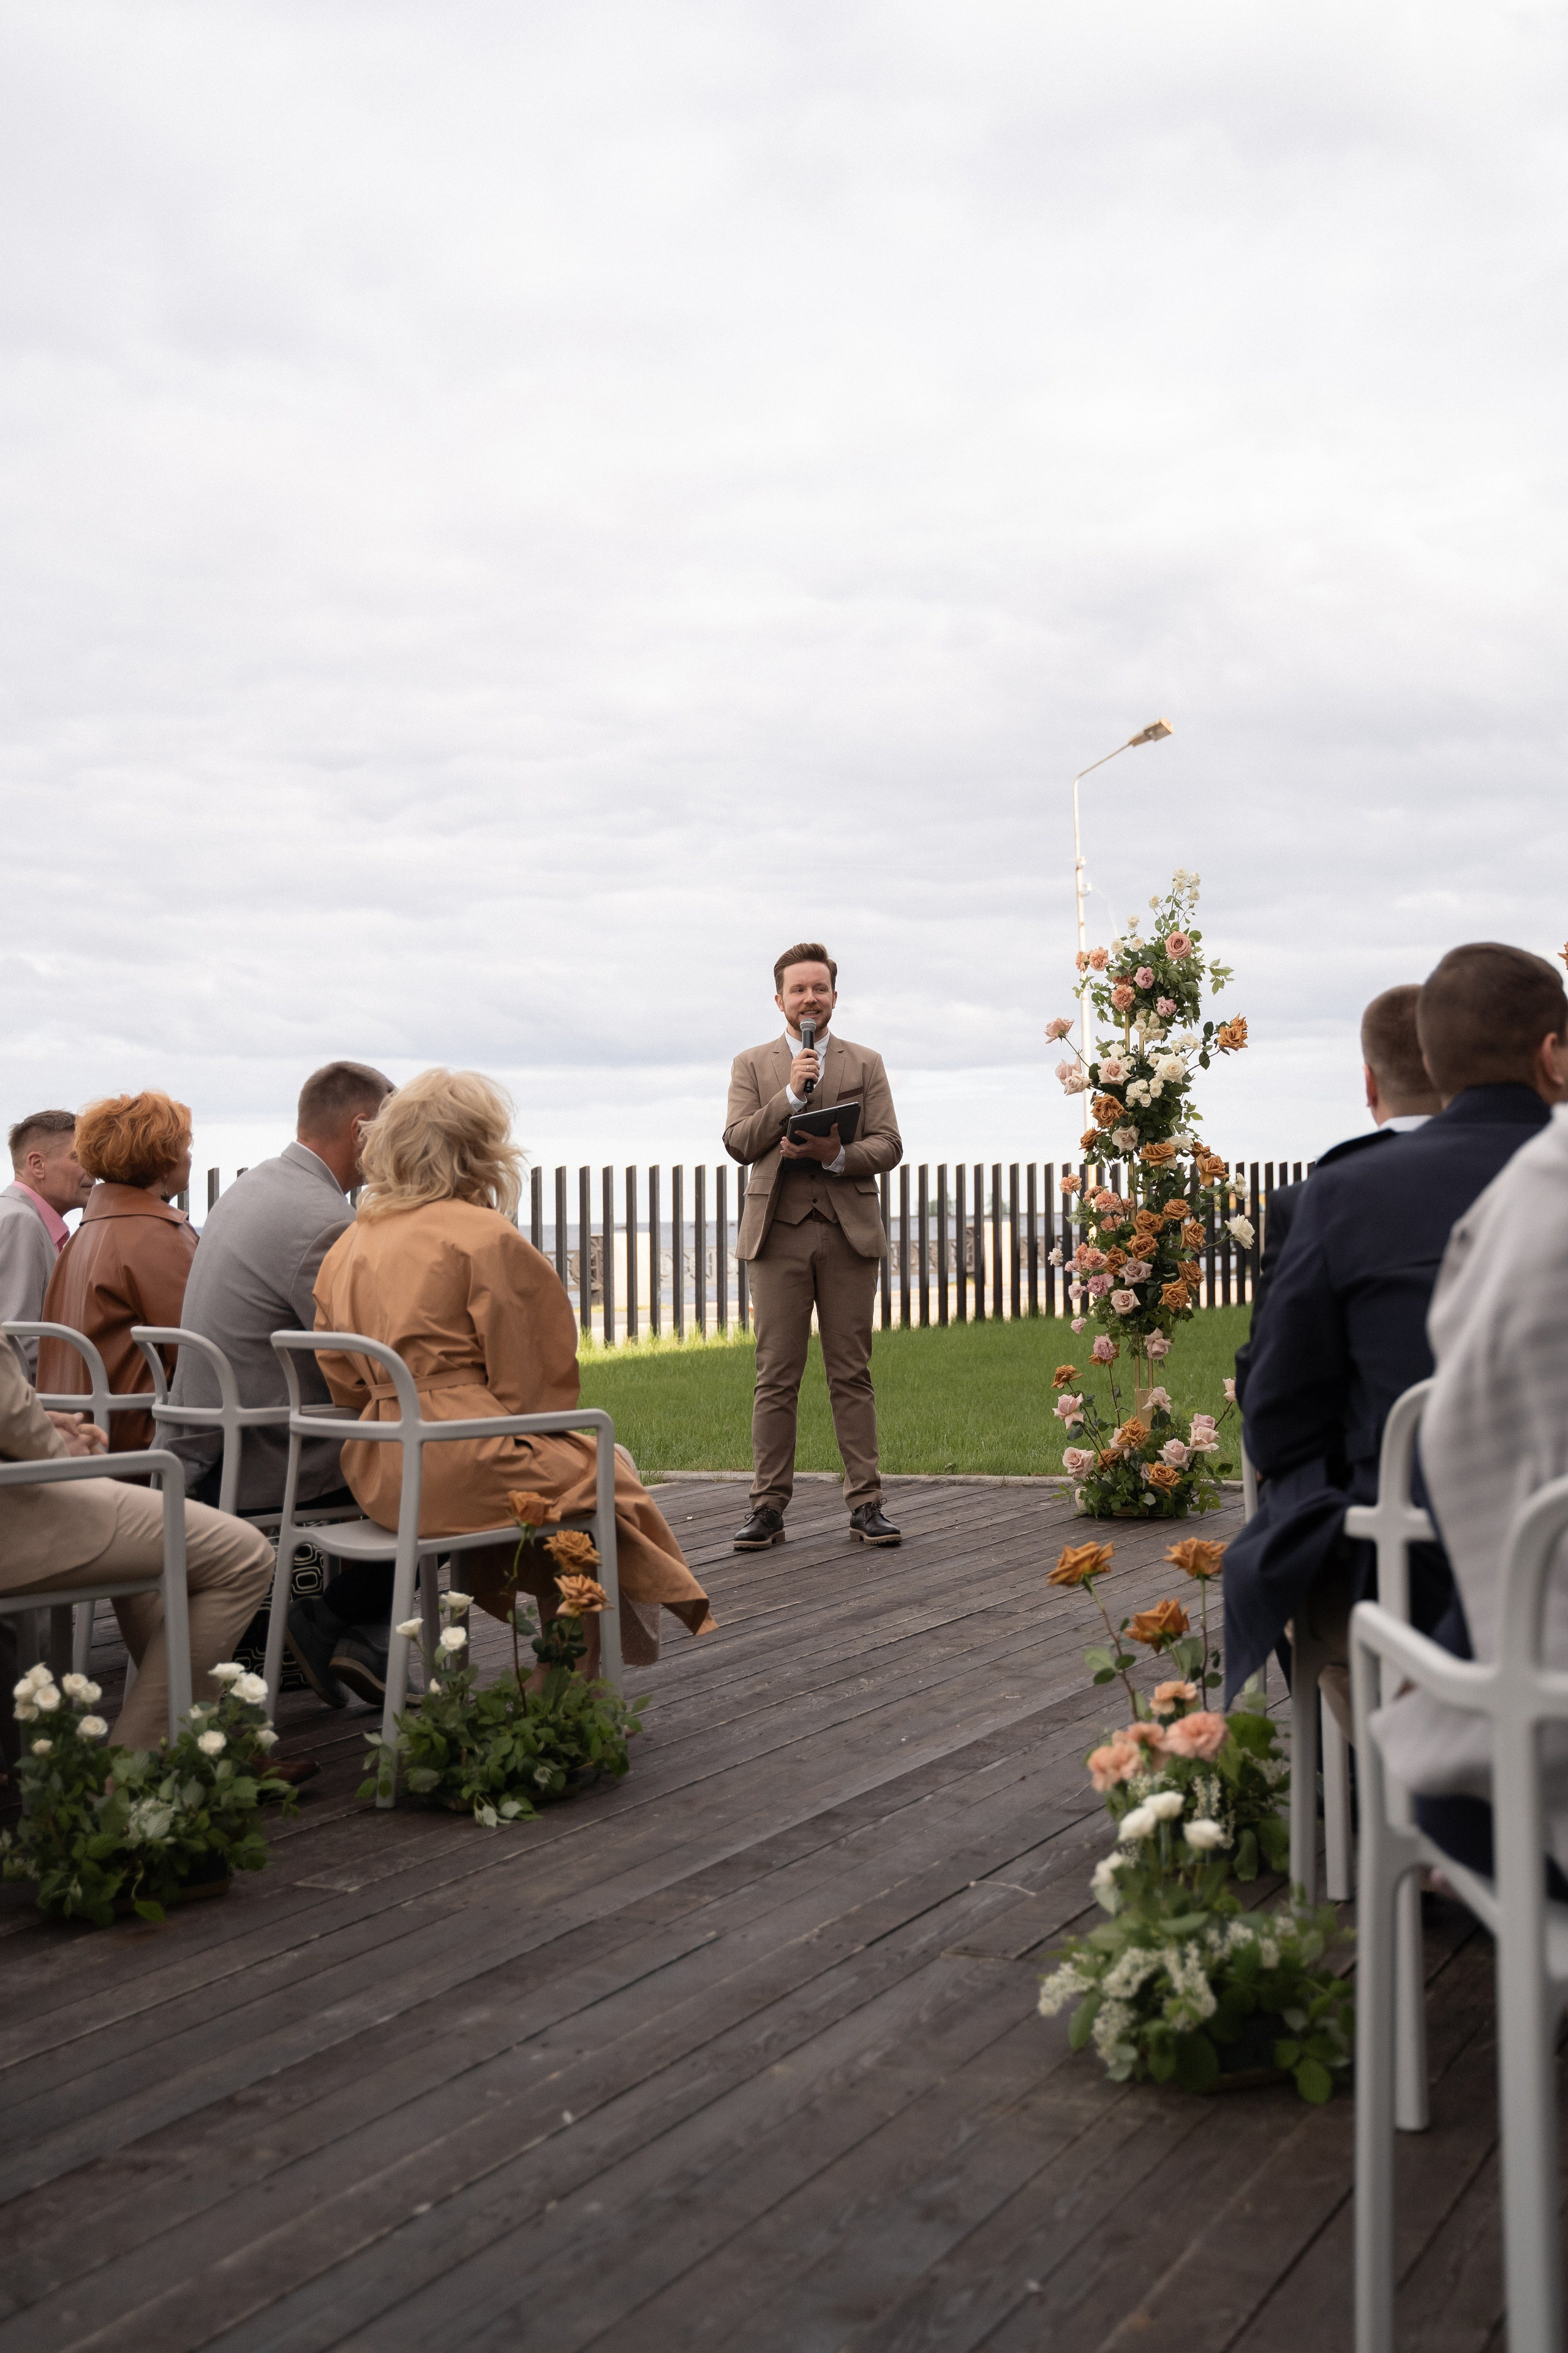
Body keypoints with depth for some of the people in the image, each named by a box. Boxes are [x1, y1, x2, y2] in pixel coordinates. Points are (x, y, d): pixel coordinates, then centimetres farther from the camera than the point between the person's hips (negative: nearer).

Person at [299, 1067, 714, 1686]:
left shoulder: (348, 1246, 13)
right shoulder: (489, 1239, -9)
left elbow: (343, 1383, 14)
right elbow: (533, 1387, -6)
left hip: (379, 1475, 8)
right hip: (463, 1468, -7)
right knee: (601, 1472, 13)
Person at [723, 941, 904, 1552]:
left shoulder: (866, 1064, 13)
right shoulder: (753, 1065, 12)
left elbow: (888, 1147, 4)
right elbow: (738, 1144, -1)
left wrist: (836, 1154, -15)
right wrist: (791, 1093, -12)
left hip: (849, 1230, 0)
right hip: (779, 1231, 0)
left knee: (852, 1373, 2)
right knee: (776, 1377, -1)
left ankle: (865, 1502, 5)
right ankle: (769, 1507, 2)